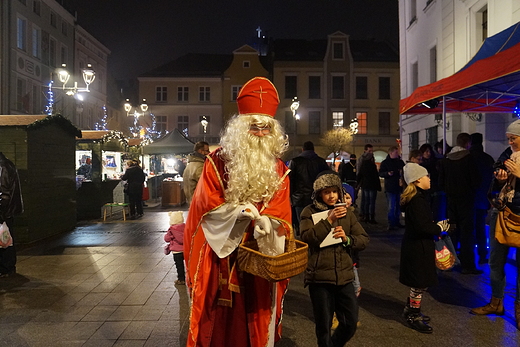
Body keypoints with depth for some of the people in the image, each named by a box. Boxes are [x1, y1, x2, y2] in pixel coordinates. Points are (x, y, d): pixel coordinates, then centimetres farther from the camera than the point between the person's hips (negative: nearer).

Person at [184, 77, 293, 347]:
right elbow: (208, 206, -6)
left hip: (261, 254, 2)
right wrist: (239, 211, -22)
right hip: (222, 251, -1)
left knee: (256, 319, 11)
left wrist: (267, 223, -25)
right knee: (219, 319, 8)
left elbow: (281, 211, -3)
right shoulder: (217, 160, -3)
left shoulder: (278, 167, 4)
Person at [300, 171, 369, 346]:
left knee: (351, 324, 12)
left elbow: (364, 239, 8)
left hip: (344, 276, 4)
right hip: (319, 277, -4)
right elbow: (306, 237, -17)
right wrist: (329, 220, -21)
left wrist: (347, 238, -11)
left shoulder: (347, 212, 9)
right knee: (323, 326, 9)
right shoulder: (310, 211, -3)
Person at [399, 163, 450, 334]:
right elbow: (422, 226, -26)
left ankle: (410, 310, 34)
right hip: (418, 247, -10)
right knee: (420, 283, 2)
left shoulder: (416, 198, 11)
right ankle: (413, 317, 16)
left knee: (418, 283, 20)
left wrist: (436, 226, 6)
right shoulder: (417, 200, -22)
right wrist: (441, 226, -12)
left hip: (416, 245, 10)